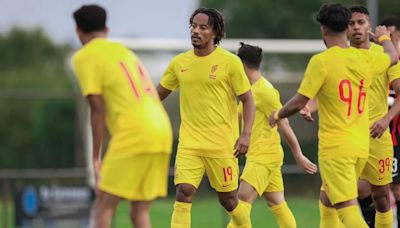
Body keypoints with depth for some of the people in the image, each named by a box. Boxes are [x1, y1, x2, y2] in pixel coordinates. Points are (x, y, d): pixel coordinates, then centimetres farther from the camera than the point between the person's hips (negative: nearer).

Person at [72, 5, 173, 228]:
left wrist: (96, 156, -2)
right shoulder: (123, 50, 24)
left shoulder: (84, 57, 2)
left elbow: (97, 109, -6)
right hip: (162, 131, 7)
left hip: (133, 134, -7)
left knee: (103, 207, -4)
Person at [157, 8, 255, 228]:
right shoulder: (179, 63, 6)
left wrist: (246, 135, -13)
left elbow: (247, 99, -2)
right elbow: (158, 94, 17)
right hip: (189, 142, 3)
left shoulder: (230, 62, -5)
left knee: (228, 199, 6)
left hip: (222, 143, -2)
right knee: (184, 192, -15)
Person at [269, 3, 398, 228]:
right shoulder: (365, 58, 4)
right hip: (361, 146, 7)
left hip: (335, 147, -7)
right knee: (327, 200, 23)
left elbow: (299, 103, -12)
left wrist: (277, 115, 9)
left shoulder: (321, 61, -14)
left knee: (347, 209, -11)